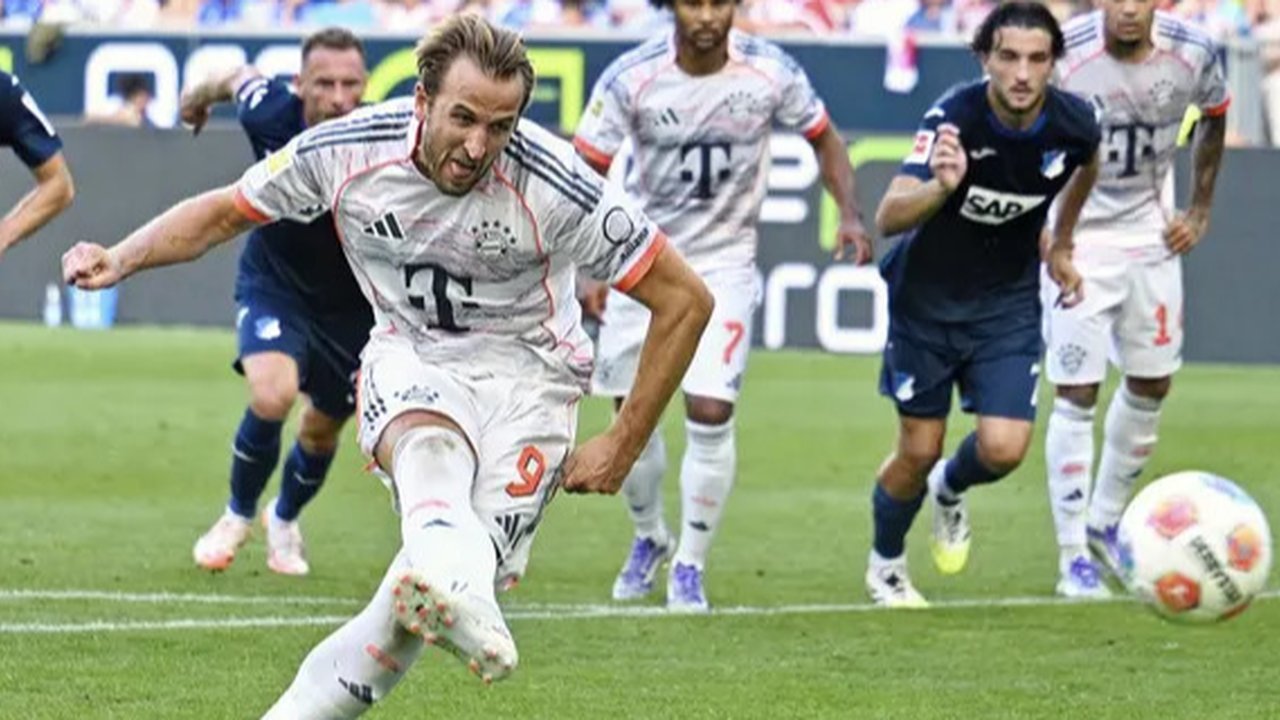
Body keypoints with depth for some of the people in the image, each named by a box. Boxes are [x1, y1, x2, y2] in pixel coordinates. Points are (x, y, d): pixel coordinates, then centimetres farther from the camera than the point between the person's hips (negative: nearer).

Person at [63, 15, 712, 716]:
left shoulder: (555, 185, -22)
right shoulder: (344, 150, -14)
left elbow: (685, 299, -12)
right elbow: (222, 212, 5)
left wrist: (622, 444, -8)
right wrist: (120, 259, -11)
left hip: (522, 368, -1)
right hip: (409, 356, 1)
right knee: (429, 449, -39)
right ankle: (457, 588, -70)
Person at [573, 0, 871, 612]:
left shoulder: (771, 73, -13)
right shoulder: (631, 79, -16)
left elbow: (823, 139, 5)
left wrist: (850, 213, -11)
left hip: (724, 264, 0)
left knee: (711, 415, -12)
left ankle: (690, 565, 5)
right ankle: (648, 538, 34)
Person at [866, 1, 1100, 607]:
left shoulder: (1074, 122, -17)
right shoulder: (954, 117, -28)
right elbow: (888, 217, -39)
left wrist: (1060, 245, 15)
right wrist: (941, 187, -58)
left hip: (1008, 302, 2)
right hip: (926, 299, -2)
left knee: (1004, 449, -11)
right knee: (918, 451, 6)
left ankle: (950, 490, 26)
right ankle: (885, 564, 35)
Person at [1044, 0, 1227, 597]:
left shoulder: (1193, 54, -13)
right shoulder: (1065, 55, -25)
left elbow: (1213, 118, 10)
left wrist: (1200, 212, 8)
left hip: (1151, 235, 4)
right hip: (1077, 238, -4)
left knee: (1152, 385, 11)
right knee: (1076, 392, -8)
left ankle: (1106, 522, 30)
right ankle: (1074, 557, -1)